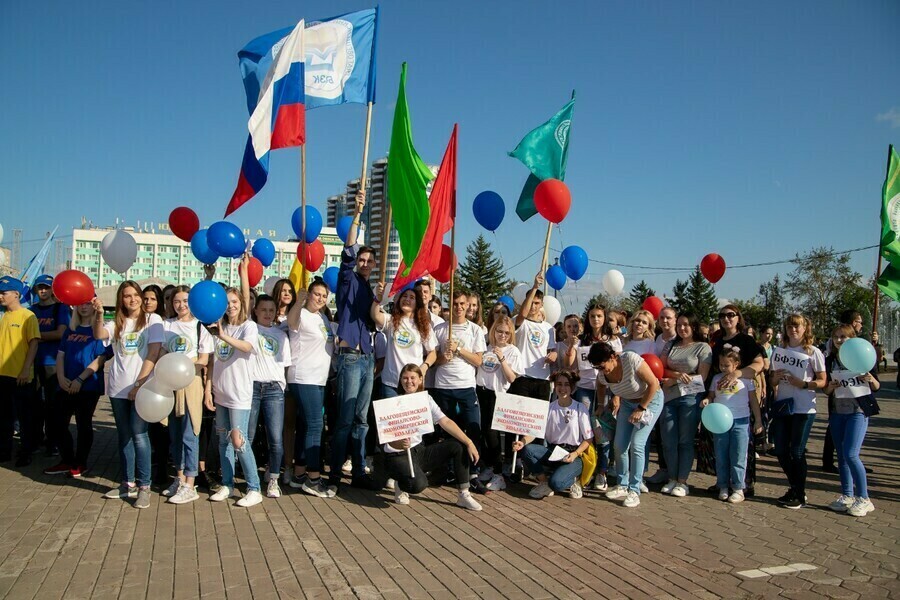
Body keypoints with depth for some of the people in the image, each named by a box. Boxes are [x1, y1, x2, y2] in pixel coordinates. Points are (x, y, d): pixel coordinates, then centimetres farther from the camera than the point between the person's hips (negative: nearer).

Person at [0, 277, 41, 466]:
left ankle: (25, 453, 13)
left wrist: (26, 370, -18)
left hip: (21, 376, -7)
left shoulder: (28, 316, -9)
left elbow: (34, 343, -13)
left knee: (24, 416, 3)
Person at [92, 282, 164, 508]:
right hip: (118, 387, 5)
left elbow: (153, 353, -6)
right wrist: (99, 314, -28)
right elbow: (99, 335, -10)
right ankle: (128, 483, 20)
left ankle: (144, 486, -3)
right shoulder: (117, 323, 12)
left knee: (139, 434, -9)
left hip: (142, 386, -4)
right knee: (124, 436, 10)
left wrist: (140, 383, -11)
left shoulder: (152, 319, 1)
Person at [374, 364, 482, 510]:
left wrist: (469, 443, -17)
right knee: (418, 484, -34)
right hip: (398, 456, -5)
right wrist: (400, 444, -45)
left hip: (419, 451, 6)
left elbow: (446, 422, -7)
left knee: (459, 446, -12)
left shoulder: (426, 399, 2)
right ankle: (401, 484, 4)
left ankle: (463, 495, -3)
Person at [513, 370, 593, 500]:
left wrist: (575, 454, -19)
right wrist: (523, 442, -26)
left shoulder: (580, 409, -4)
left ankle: (572, 480, 6)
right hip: (552, 452, 4)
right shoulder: (549, 408, 4)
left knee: (556, 483, -31)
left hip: (573, 456, -4)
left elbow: (589, 439, -3)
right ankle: (544, 482, -1)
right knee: (527, 450, -25)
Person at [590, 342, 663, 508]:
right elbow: (601, 386, 11)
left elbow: (654, 384, -26)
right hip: (627, 402, 6)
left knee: (636, 445, -14)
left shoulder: (631, 359, -33)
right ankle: (622, 486, 16)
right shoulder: (602, 374, -15)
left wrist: (641, 409, -20)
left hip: (650, 400, -5)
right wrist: (601, 405, 5)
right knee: (619, 445, 0)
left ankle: (634, 491, -3)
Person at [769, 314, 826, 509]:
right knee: (781, 451, 7)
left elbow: (822, 381, -5)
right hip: (782, 407, 5)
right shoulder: (779, 351, 9)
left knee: (797, 452, -1)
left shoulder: (813, 352, -4)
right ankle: (794, 488, 27)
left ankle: (800, 495, 15)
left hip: (803, 409, -5)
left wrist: (803, 384, -20)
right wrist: (776, 378, -6)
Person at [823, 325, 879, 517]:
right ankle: (847, 496, 19)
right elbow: (826, 390, 11)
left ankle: (863, 498, 0)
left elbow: (877, 386, 3)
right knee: (841, 456, 9)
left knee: (851, 454, -12)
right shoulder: (830, 361, 7)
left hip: (858, 410, -4)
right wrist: (831, 386, -11)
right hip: (837, 412, 4)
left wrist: (871, 380, -19)